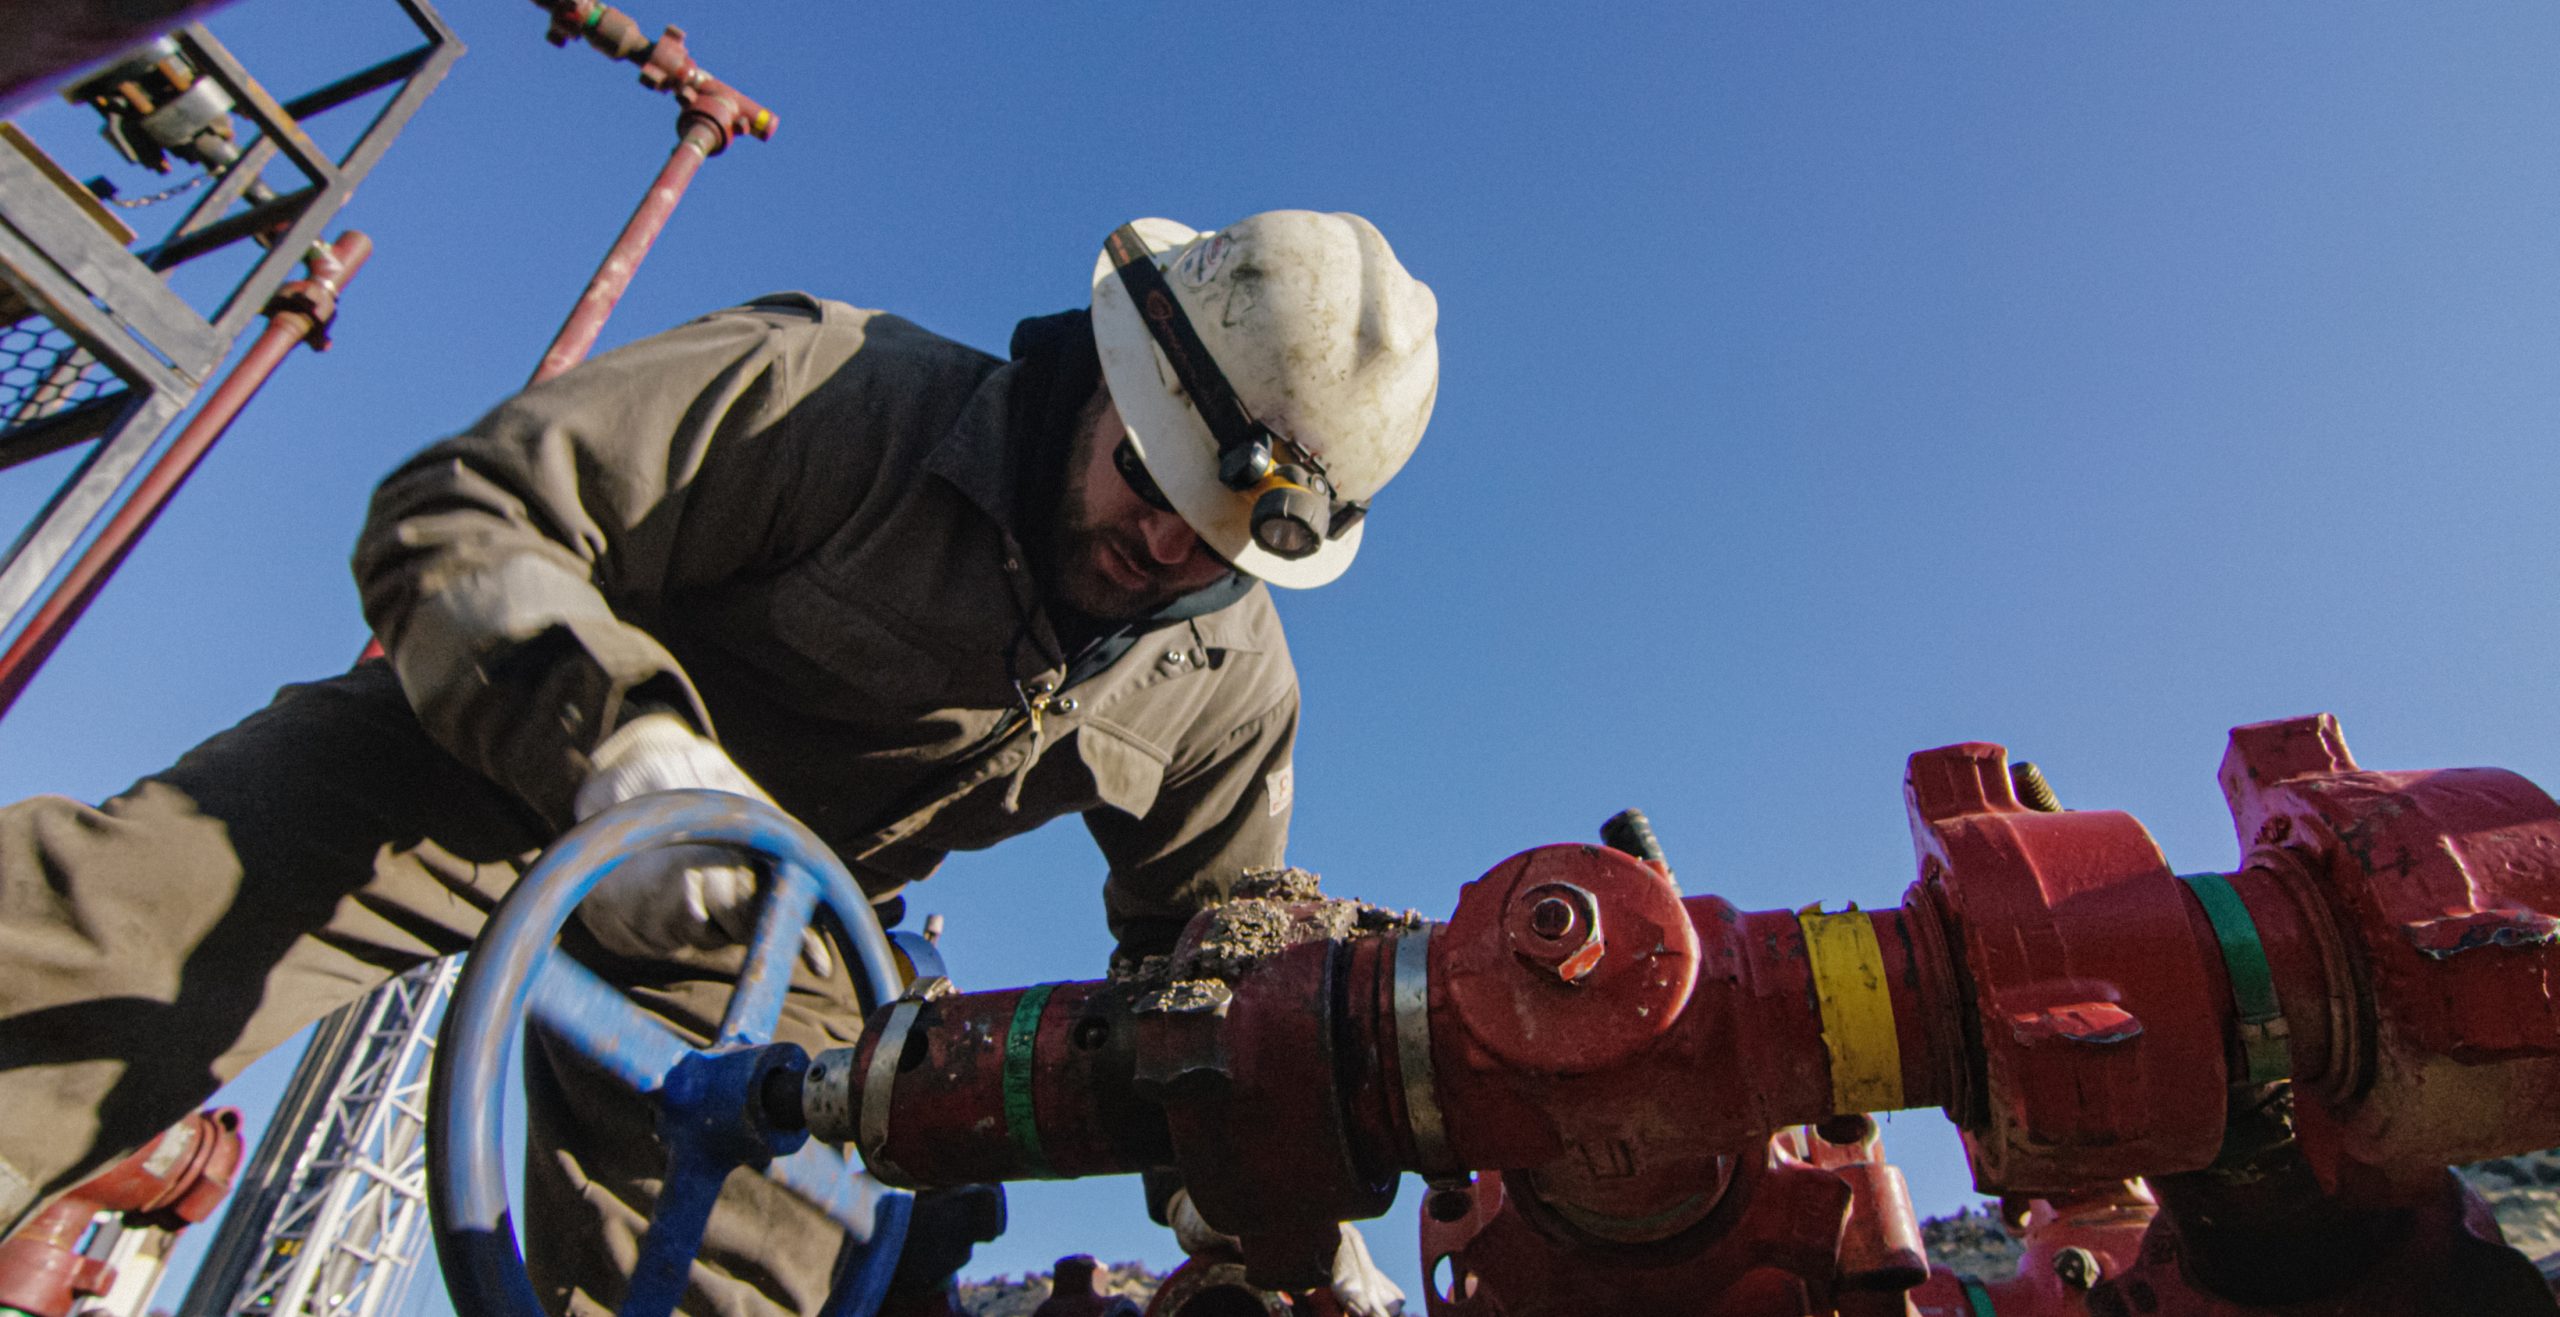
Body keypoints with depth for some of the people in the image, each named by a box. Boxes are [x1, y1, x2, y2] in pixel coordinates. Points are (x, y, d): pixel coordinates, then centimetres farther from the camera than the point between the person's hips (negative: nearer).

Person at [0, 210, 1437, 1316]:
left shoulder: (1231, 689, -5)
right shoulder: (837, 390, -21)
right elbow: (454, 513, -20)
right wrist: (615, 728, -39)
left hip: (748, 935, 4)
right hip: (497, 768, -3)